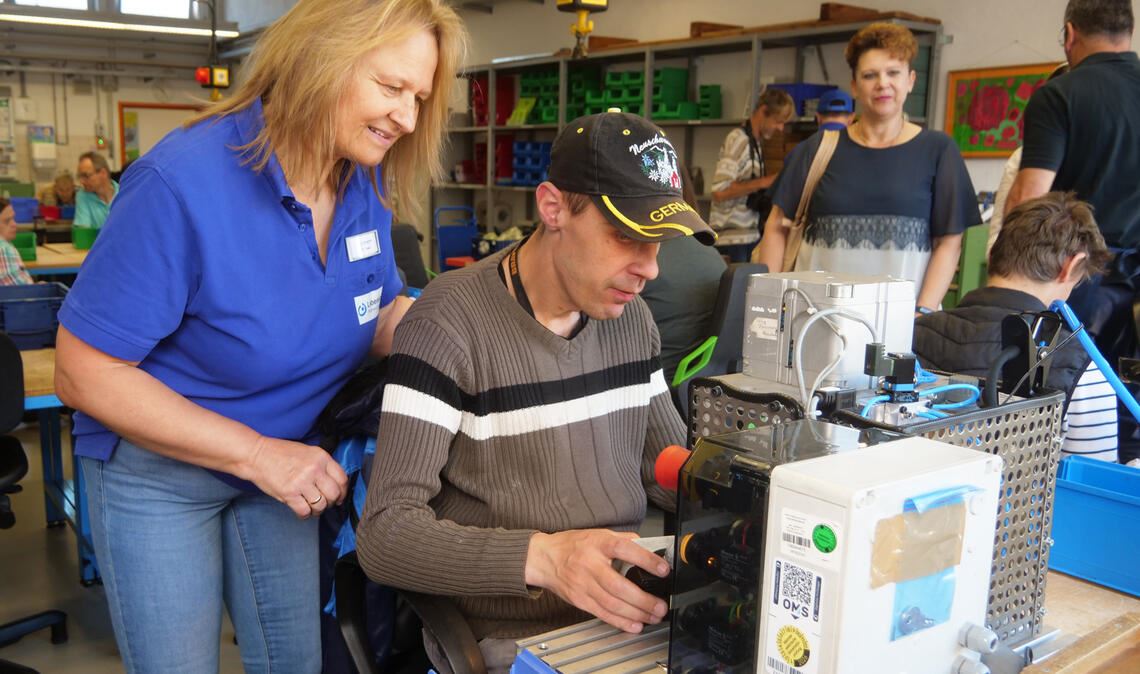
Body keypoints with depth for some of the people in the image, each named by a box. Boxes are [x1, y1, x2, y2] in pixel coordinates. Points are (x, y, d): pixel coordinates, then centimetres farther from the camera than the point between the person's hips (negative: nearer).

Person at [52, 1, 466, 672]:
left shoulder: (366, 185, -9)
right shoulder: (183, 181, -28)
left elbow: (383, 313, 4)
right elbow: (85, 372, -22)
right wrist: (256, 453, -25)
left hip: (286, 460, 5)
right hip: (158, 472, -5)